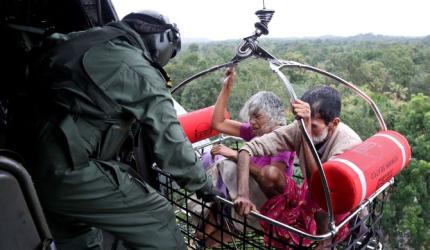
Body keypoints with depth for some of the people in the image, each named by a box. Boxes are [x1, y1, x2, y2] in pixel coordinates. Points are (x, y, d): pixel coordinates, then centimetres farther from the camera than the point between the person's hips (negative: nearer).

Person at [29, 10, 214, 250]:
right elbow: (169, 141, -11)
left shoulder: (90, 41, 11)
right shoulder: (140, 71, -11)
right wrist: (204, 185, 3)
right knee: (157, 219, 0)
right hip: (71, 172, -9)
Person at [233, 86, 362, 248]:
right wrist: (243, 194, -34)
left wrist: (307, 132, -46)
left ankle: (324, 242, -7)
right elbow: (250, 147, -21)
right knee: (270, 173, -20)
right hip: (308, 200, 4)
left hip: (343, 212, -3)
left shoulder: (350, 143, -29)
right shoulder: (299, 128, -18)